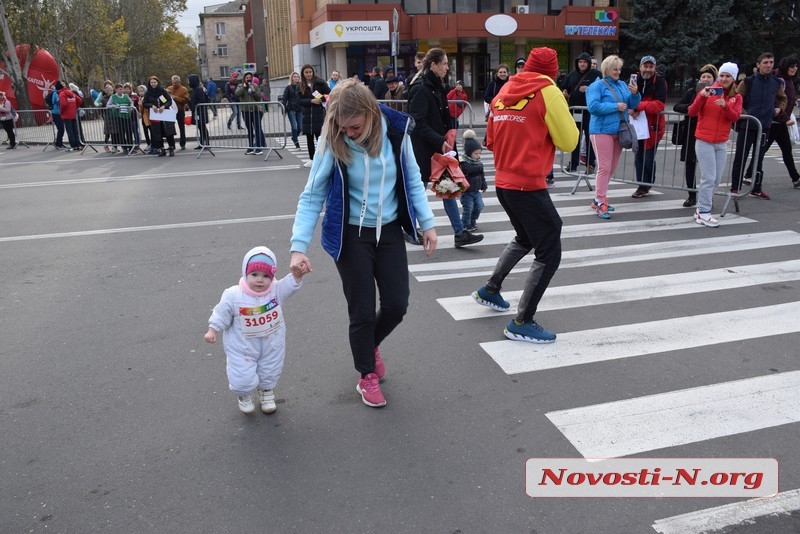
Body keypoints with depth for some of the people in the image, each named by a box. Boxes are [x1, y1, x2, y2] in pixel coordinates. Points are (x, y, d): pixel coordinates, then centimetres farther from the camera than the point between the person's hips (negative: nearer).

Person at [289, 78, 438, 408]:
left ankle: (371, 345, 39)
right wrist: (299, 246, -20)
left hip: (389, 230, 3)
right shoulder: (332, 142, -17)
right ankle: (367, 375, 27)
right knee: (362, 311, 2)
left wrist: (426, 223, 1)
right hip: (351, 235, -3)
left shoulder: (395, 130, -12)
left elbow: (412, 179, 2)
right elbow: (312, 196, -12)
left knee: (397, 305, 5)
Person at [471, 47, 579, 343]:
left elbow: (491, 140, 19)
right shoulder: (548, 92, -8)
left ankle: (490, 289, 35)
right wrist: (562, 118, 9)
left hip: (503, 183, 8)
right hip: (529, 186, -8)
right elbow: (568, 141, -7)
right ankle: (522, 323, 2)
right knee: (549, 254, 0)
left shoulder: (503, 92, 11)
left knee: (525, 239, 28)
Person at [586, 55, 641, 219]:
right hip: (602, 131, -7)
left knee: (611, 168, 11)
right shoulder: (597, 85, -6)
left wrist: (635, 94, -9)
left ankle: (599, 199, 21)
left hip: (619, 131, 7)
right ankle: (600, 203, -7)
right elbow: (593, 107, -18)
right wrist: (615, 106, -17)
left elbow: (632, 105, 11)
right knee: (604, 167, -11)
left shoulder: (622, 85, 14)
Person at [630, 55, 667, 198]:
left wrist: (638, 106, -30)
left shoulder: (660, 81, -10)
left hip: (653, 125, -4)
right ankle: (642, 186, 18)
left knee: (648, 158, 1)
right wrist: (632, 108, -19)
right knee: (639, 157, 7)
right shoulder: (636, 80, 5)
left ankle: (647, 185, 22)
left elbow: (659, 105, -21)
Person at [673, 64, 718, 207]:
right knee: (689, 163, 7)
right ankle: (692, 196, 19)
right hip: (691, 133, 3)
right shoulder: (691, 91, 7)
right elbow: (676, 107, 2)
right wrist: (689, 107, -15)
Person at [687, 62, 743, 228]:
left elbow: (735, 117, -8)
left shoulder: (736, 97, 6)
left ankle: (701, 209, 19)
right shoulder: (708, 91, -4)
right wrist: (701, 97, -25)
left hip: (722, 143, 5)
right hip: (704, 141, -5)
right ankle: (703, 213, -5)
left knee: (716, 179, 7)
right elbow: (691, 113, -10)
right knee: (709, 178, -10)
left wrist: (725, 105, -25)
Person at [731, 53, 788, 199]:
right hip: (746, 125, -4)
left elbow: (783, 98, 23)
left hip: (765, 126, 4)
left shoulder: (777, 82, 6)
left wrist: (779, 108, 5)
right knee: (740, 158, 0)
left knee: (759, 158, 10)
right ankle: (735, 188, 9)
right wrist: (743, 113, -13)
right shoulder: (748, 81, -6)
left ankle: (756, 189, 18)